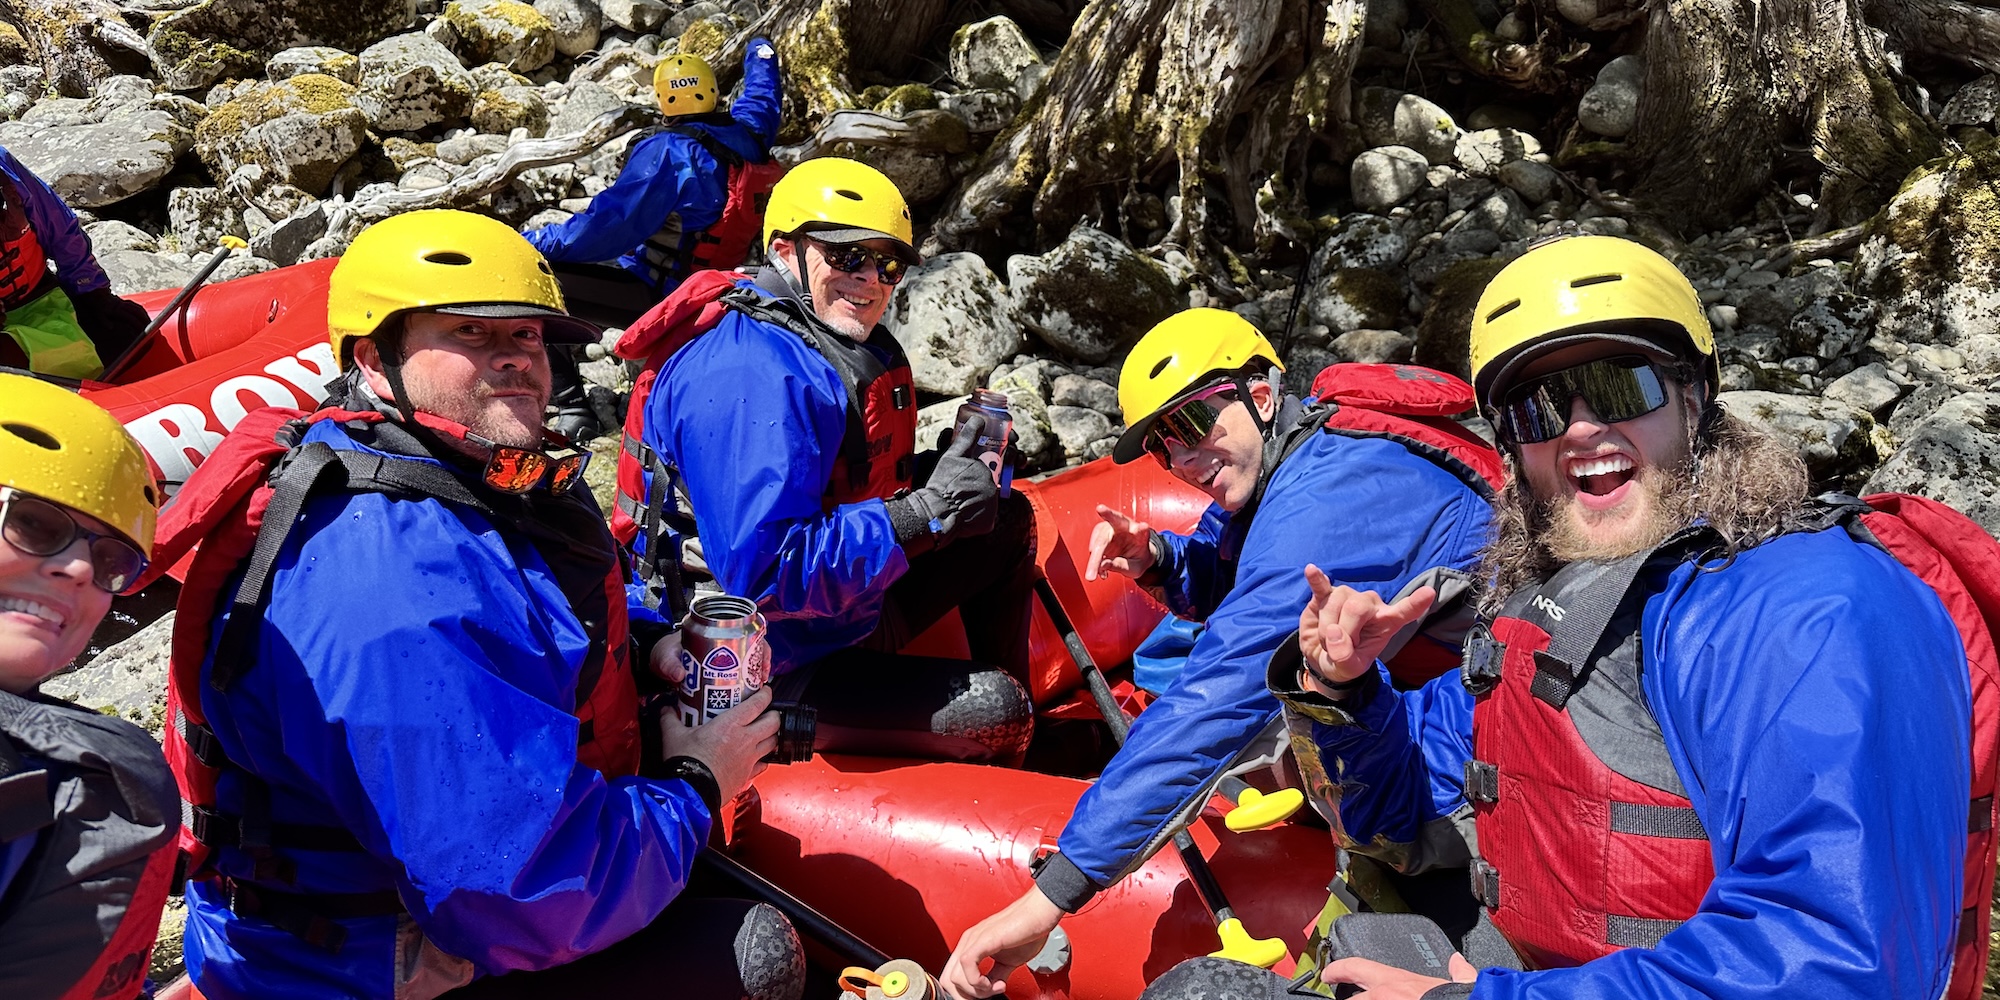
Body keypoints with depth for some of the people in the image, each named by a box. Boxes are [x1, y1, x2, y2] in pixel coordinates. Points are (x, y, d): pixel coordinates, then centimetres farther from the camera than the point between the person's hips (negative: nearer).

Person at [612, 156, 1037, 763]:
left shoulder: (847, 341, 6)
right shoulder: (752, 375, -26)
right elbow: (762, 572, -34)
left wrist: (944, 471, 0)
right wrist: (924, 511, -31)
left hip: (842, 615, 10)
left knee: (1008, 519, 15)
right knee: (993, 710, -24)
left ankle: (1019, 756, 21)